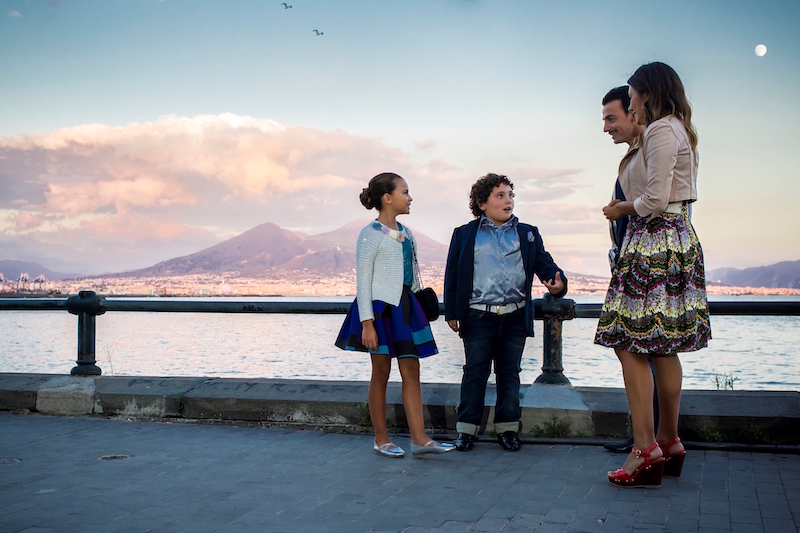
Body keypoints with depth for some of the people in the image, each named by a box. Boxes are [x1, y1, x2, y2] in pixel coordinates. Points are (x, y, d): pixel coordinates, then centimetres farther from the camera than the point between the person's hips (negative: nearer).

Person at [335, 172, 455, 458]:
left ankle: (419, 438, 5)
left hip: (405, 306, 7)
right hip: (381, 307, -7)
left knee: (412, 372, 3)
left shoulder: (406, 234, 11)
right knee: (381, 373, 3)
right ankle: (381, 439, 14)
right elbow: (363, 281, -13)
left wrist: (418, 307, 16)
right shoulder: (370, 234, -10)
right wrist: (367, 323, -18)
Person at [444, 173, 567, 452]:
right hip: (478, 317, -2)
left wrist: (557, 281, -18)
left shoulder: (527, 234, 10)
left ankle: (508, 427, 20)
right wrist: (451, 313, 3)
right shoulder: (465, 235, 4)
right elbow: (452, 276, 5)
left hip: (515, 317, 2)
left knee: (509, 373, 10)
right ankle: (467, 428, 13)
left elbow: (544, 263, 4)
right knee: (475, 372, 3)